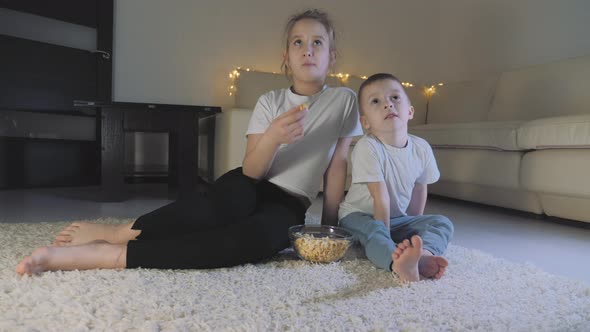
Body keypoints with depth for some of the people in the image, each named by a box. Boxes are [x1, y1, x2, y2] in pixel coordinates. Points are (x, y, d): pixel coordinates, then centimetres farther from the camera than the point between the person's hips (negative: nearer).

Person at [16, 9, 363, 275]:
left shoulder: (344, 99, 2)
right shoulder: (269, 101, 3)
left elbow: (337, 168, 3)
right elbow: (251, 172, -8)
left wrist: (329, 227, 1)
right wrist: (273, 136, -27)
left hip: (289, 207, 0)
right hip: (252, 190, 0)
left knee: (259, 236, -40)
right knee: (236, 194, -42)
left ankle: (97, 254, -42)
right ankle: (118, 232, -31)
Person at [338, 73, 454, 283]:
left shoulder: (421, 148, -8)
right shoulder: (368, 147, -24)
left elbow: (419, 190, 6)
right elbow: (381, 198, -26)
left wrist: (415, 232, 11)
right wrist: (388, 241, -24)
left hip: (398, 218, 6)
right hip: (360, 216, -5)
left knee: (442, 223, -12)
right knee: (372, 230, -36)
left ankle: (424, 254, -40)